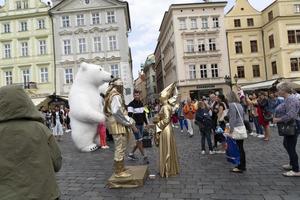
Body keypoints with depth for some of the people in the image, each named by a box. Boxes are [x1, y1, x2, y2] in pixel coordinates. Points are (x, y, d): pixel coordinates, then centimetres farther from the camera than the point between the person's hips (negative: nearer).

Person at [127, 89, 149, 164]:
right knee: (139, 141, -5)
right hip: (135, 125, -7)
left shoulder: (141, 103, 10)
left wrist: (146, 123, 19)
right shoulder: (131, 104, -11)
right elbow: (129, 115, -18)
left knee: (138, 141, 12)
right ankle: (144, 157, 2)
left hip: (141, 125, 7)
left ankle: (131, 154, 26)